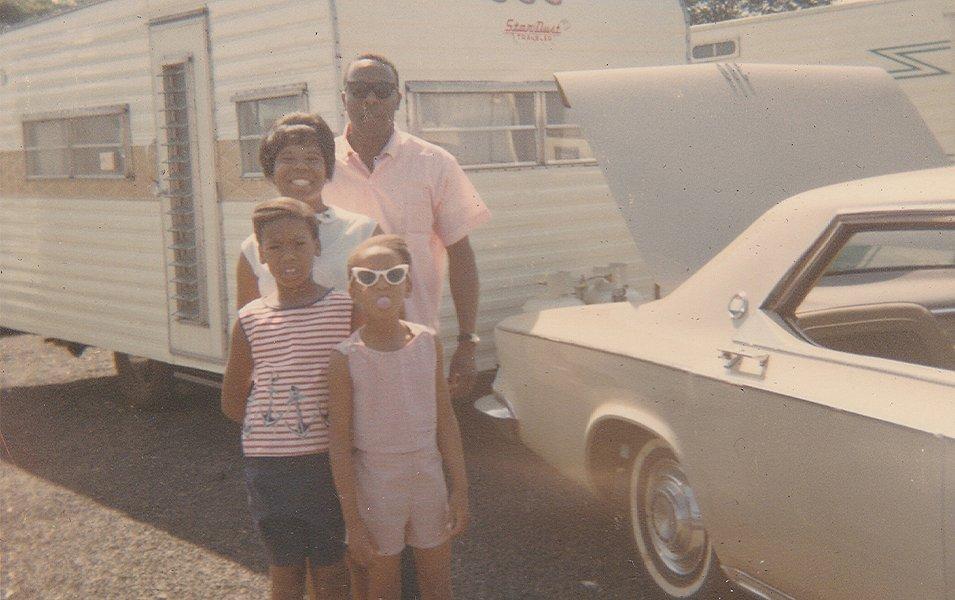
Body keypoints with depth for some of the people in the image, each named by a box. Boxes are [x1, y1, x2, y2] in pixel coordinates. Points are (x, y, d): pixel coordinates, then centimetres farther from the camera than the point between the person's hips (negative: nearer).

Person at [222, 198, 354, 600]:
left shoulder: (346, 309, -4)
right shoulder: (250, 320, 0)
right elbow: (232, 403, 8)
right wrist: (273, 423, -2)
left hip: (329, 460, -1)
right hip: (269, 464, 1)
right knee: (285, 567, 12)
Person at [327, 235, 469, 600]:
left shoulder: (428, 343, -3)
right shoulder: (346, 358, -13)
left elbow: (446, 421, 3)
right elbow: (340, 445, -11)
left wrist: (459, 491, 2)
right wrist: (352, 521, -11)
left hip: (429, 478, 3)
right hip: (375, 485, -3)